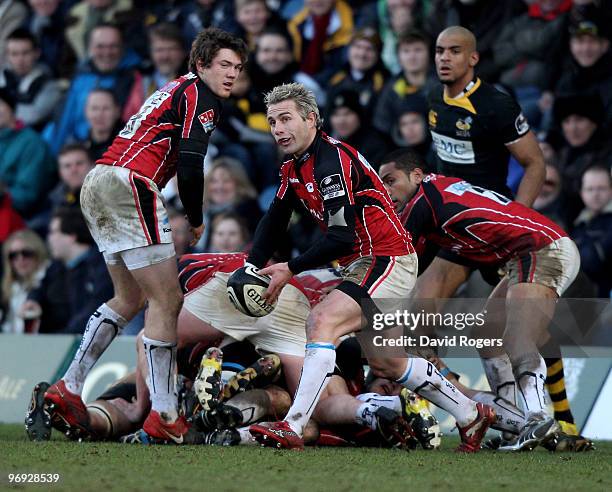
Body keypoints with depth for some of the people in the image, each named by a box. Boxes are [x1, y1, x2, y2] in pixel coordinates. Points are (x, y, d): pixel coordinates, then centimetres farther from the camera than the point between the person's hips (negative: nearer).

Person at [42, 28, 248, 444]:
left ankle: (68, 389, 14)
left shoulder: (175, 91, 28)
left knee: (130, 298, 19)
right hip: (130, 185, -9)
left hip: (95, 184, 9)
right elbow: (190, 163, -12)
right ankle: (164, 418, -7)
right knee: (167, 300, -5)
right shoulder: (199, 94, -1)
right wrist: (196, 220, 1)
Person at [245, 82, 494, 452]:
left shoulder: (333, 159, -21)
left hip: (388, 260, -10)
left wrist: (291, 269, -21)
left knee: (323, 322, -27)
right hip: (362, 265, 10)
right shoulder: (293, 168, 8)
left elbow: (341, 238, -27)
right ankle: (470, 415, 34)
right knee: (391, 362, 17)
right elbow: (273, 225, 17)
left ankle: (293, 427, -32)